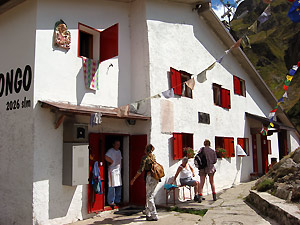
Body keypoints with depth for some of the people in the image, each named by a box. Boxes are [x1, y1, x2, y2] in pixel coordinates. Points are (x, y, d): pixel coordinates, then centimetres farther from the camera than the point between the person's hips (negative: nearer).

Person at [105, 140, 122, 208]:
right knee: (112, 186, -7)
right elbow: (106, 157, -26)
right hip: (112, 171, -8)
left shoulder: (119, 151, 17)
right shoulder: (110, 151, -9)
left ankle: (117, 201, 19)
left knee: (119, 186, 10)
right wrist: (111, 162, -13)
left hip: (118, 170, 8)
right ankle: (111, 202, 0)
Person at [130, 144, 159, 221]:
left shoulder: (145, 157, -9)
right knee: (149, 195, 19)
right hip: (156, 178, 8)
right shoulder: (153, 156, 12)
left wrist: (134, 179, -8)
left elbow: (140, 170, -13)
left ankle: (154, 216, -1)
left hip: (150, 177, -8)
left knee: (149, 196, -2)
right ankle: (147, 213, 30)